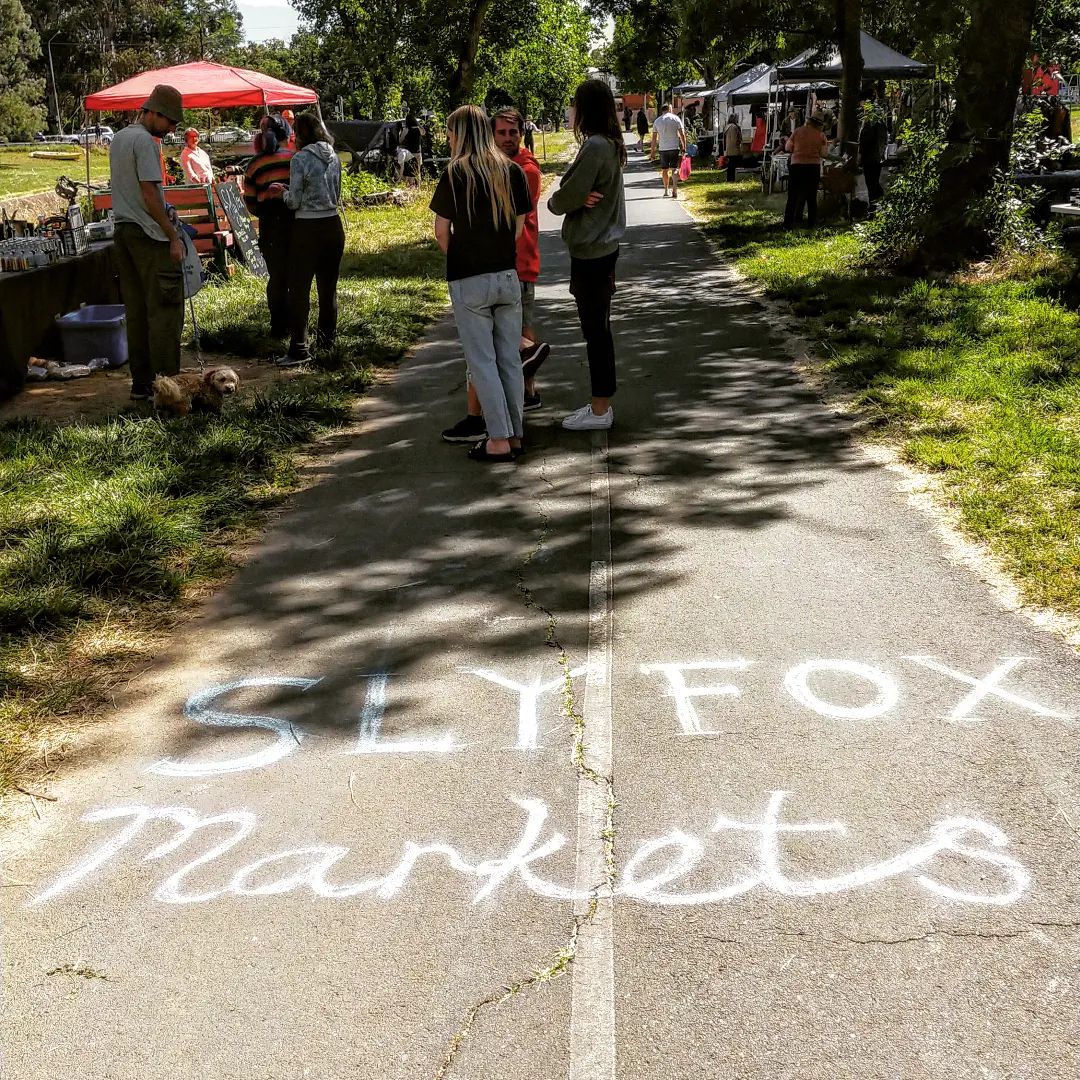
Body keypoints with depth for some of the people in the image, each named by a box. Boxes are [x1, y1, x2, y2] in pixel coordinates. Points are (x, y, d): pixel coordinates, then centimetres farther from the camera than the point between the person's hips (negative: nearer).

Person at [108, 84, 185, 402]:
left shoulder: (117, 139, 18)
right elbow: (149, 194, -17)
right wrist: (173, 236, -17)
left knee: (136, 310, 10)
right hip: (149, 235, -9)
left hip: (123, 231, 9)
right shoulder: (144, 141, -12)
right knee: (165, 311, -6)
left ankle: (141, 383, 13)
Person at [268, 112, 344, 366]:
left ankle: (299, 348, -6)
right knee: (328, 286, 15)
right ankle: (327, 339, 24)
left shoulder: (300, 159, -12)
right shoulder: (334, 157, 6)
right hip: (333, 225, 6)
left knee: (299, 289, -2)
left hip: (307, 230, -6)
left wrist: (281, 191, 8)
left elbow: (294, 201, -11)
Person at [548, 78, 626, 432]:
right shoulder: (611, 144, 10)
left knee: (595, 329, -2)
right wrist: (577, 199, -8)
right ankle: (601, 403, 24)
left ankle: (600, 409, 7)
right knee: (599, 327, 15)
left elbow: (568, 196, -19)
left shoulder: (594, 147, -20)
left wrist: (554, 201, 2)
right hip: (603, 246, 10)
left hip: (590, 250, -10)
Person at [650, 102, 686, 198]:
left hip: (663, 149, 2)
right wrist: (684, 148, 1)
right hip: (675, 148, -2)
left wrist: (652, 151, 12)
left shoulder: (657, 121, 4)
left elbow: (654, 138, 6)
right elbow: (682, 134, -4)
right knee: (674, 169, -1)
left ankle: (666, 191, 15)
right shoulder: (675, 118, -2)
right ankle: (674, 190, -14)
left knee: (664, 170, 11)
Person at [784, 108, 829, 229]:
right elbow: (823, 153, -2)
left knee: (792, 196, 4)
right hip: (814, 167, 1)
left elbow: (788, 148, 3)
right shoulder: (821, 135, -3)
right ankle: (811, 223, 14)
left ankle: (788, 223, -1)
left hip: (796, 166, -1)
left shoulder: (798, 131, -2)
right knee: (811, 197, 12)